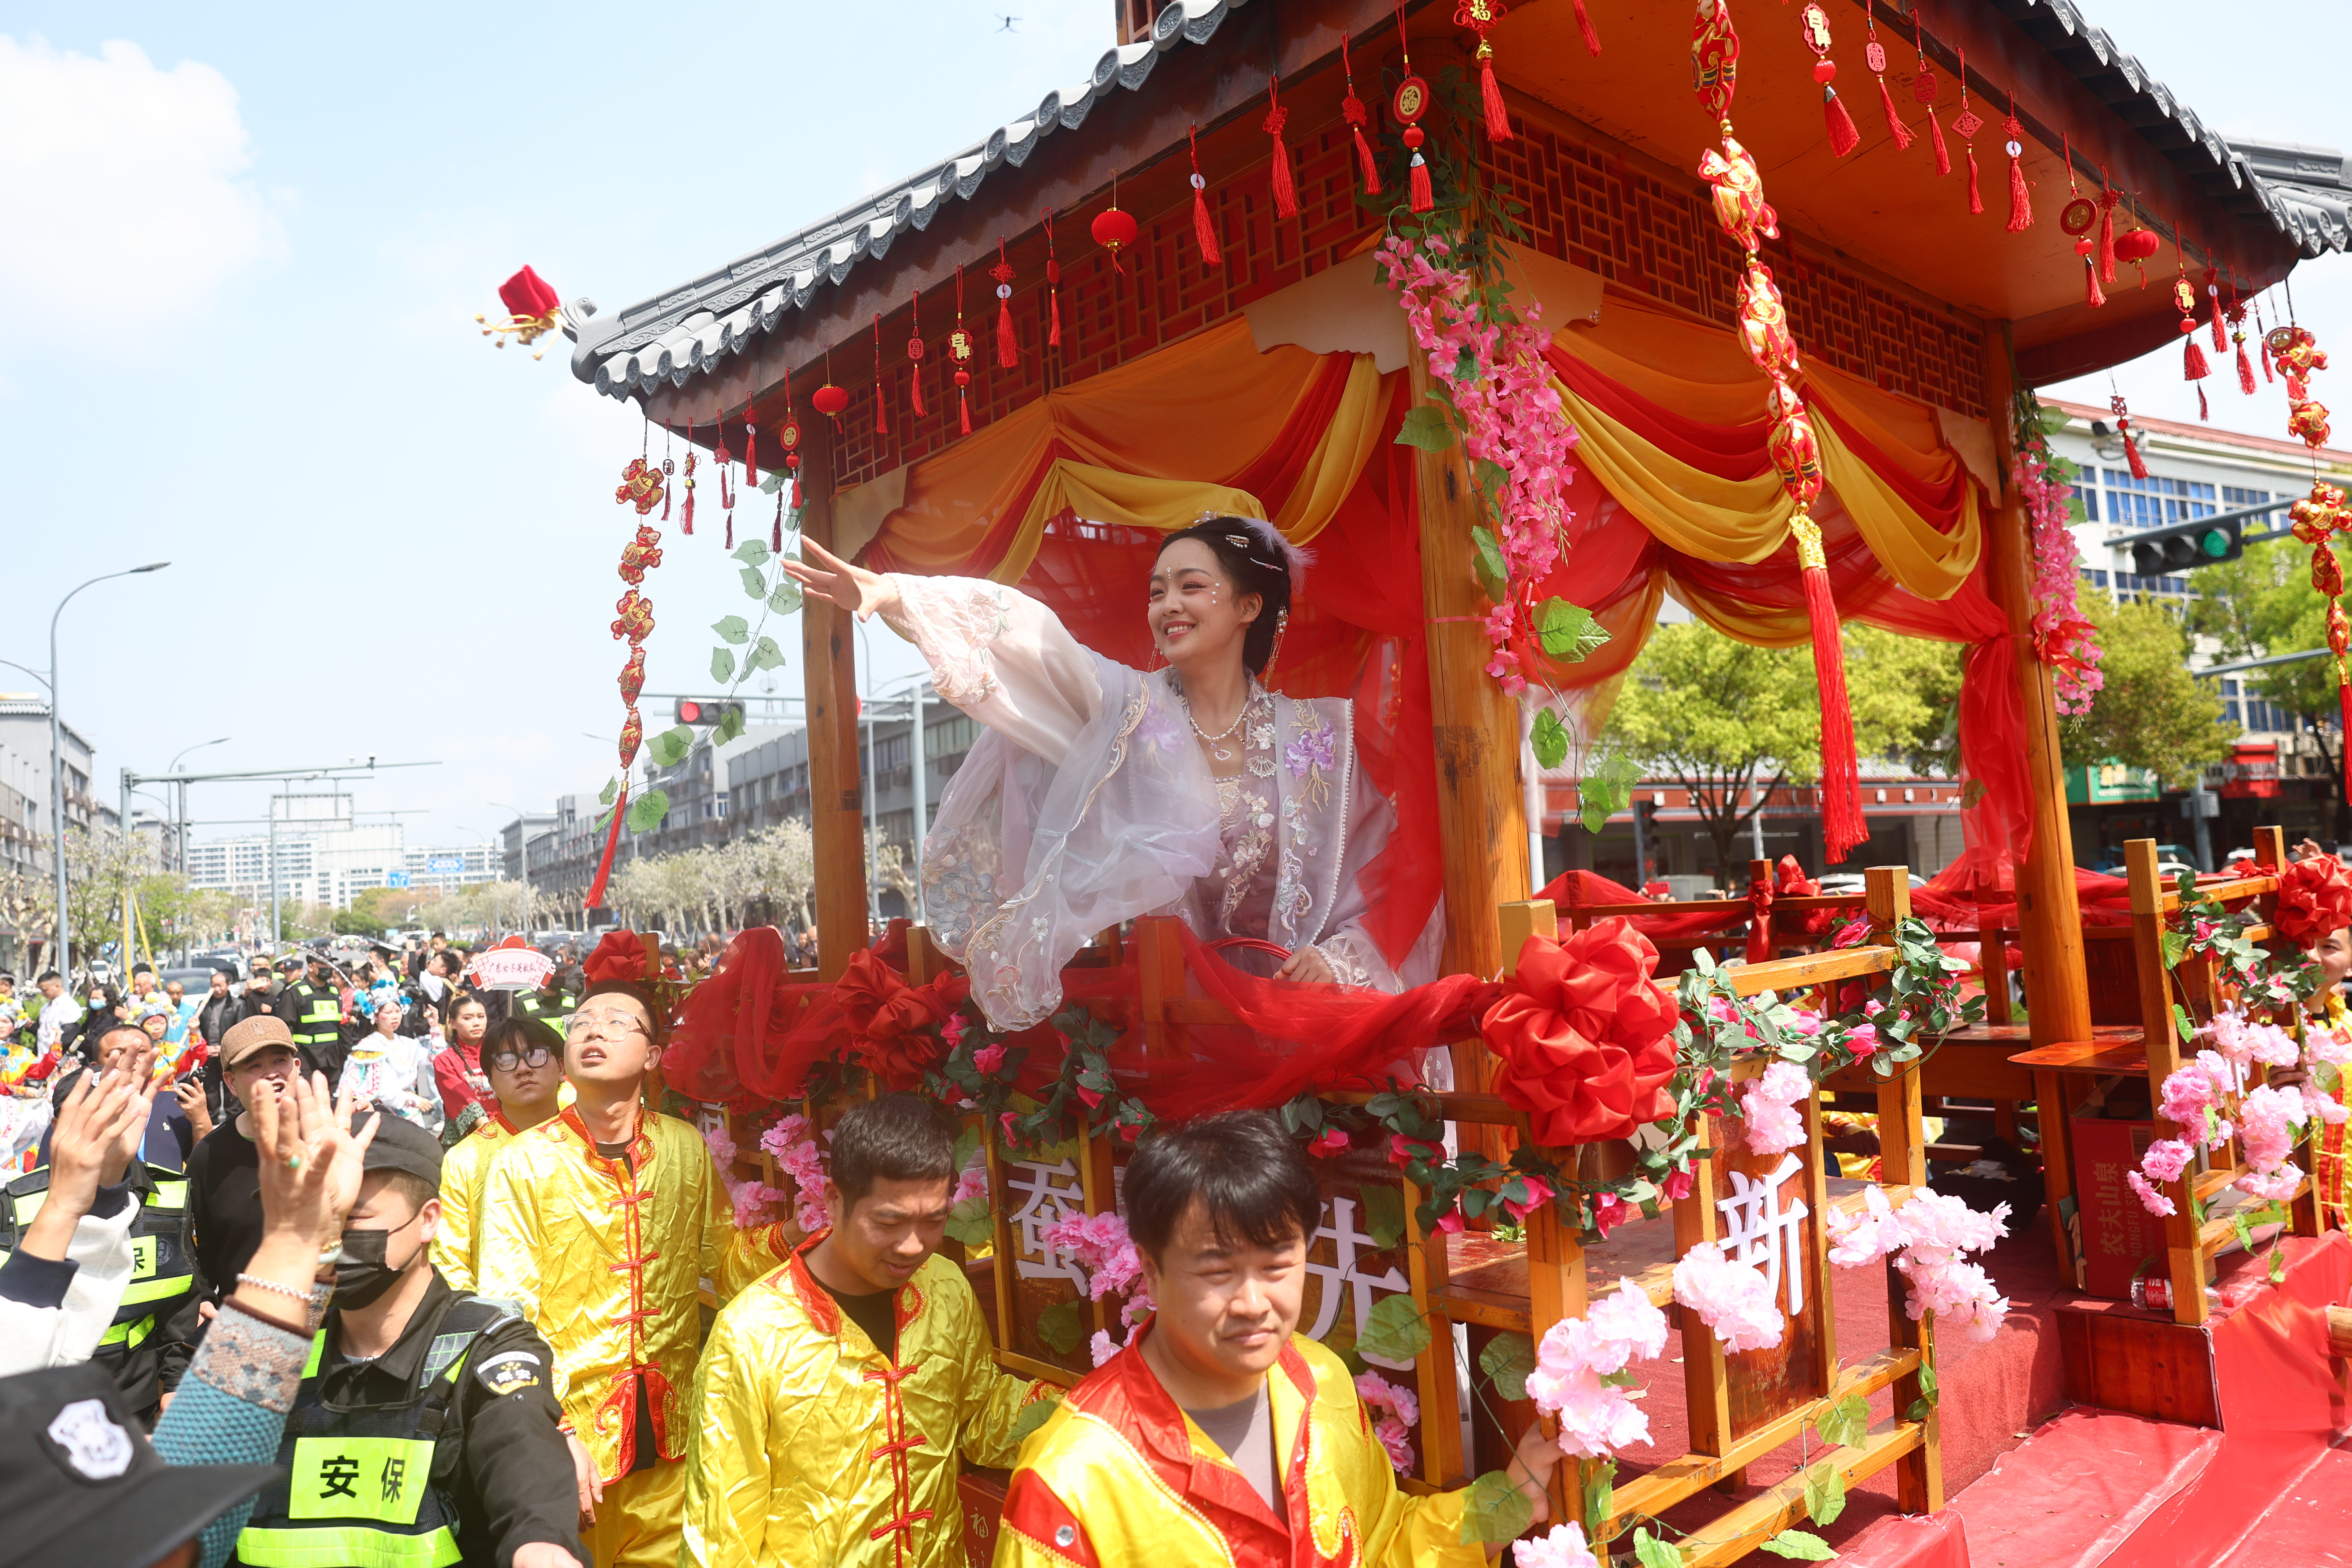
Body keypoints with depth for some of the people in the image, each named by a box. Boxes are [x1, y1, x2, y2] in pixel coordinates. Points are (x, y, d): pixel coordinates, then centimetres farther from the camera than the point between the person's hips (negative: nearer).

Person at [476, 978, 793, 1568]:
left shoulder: (686, 1149, -1)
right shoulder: (522, 1166, -10)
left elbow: (728, 1263, 6)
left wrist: (788, 1231, -14)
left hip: (670, 1438, 3)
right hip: (568, 1443, -2)